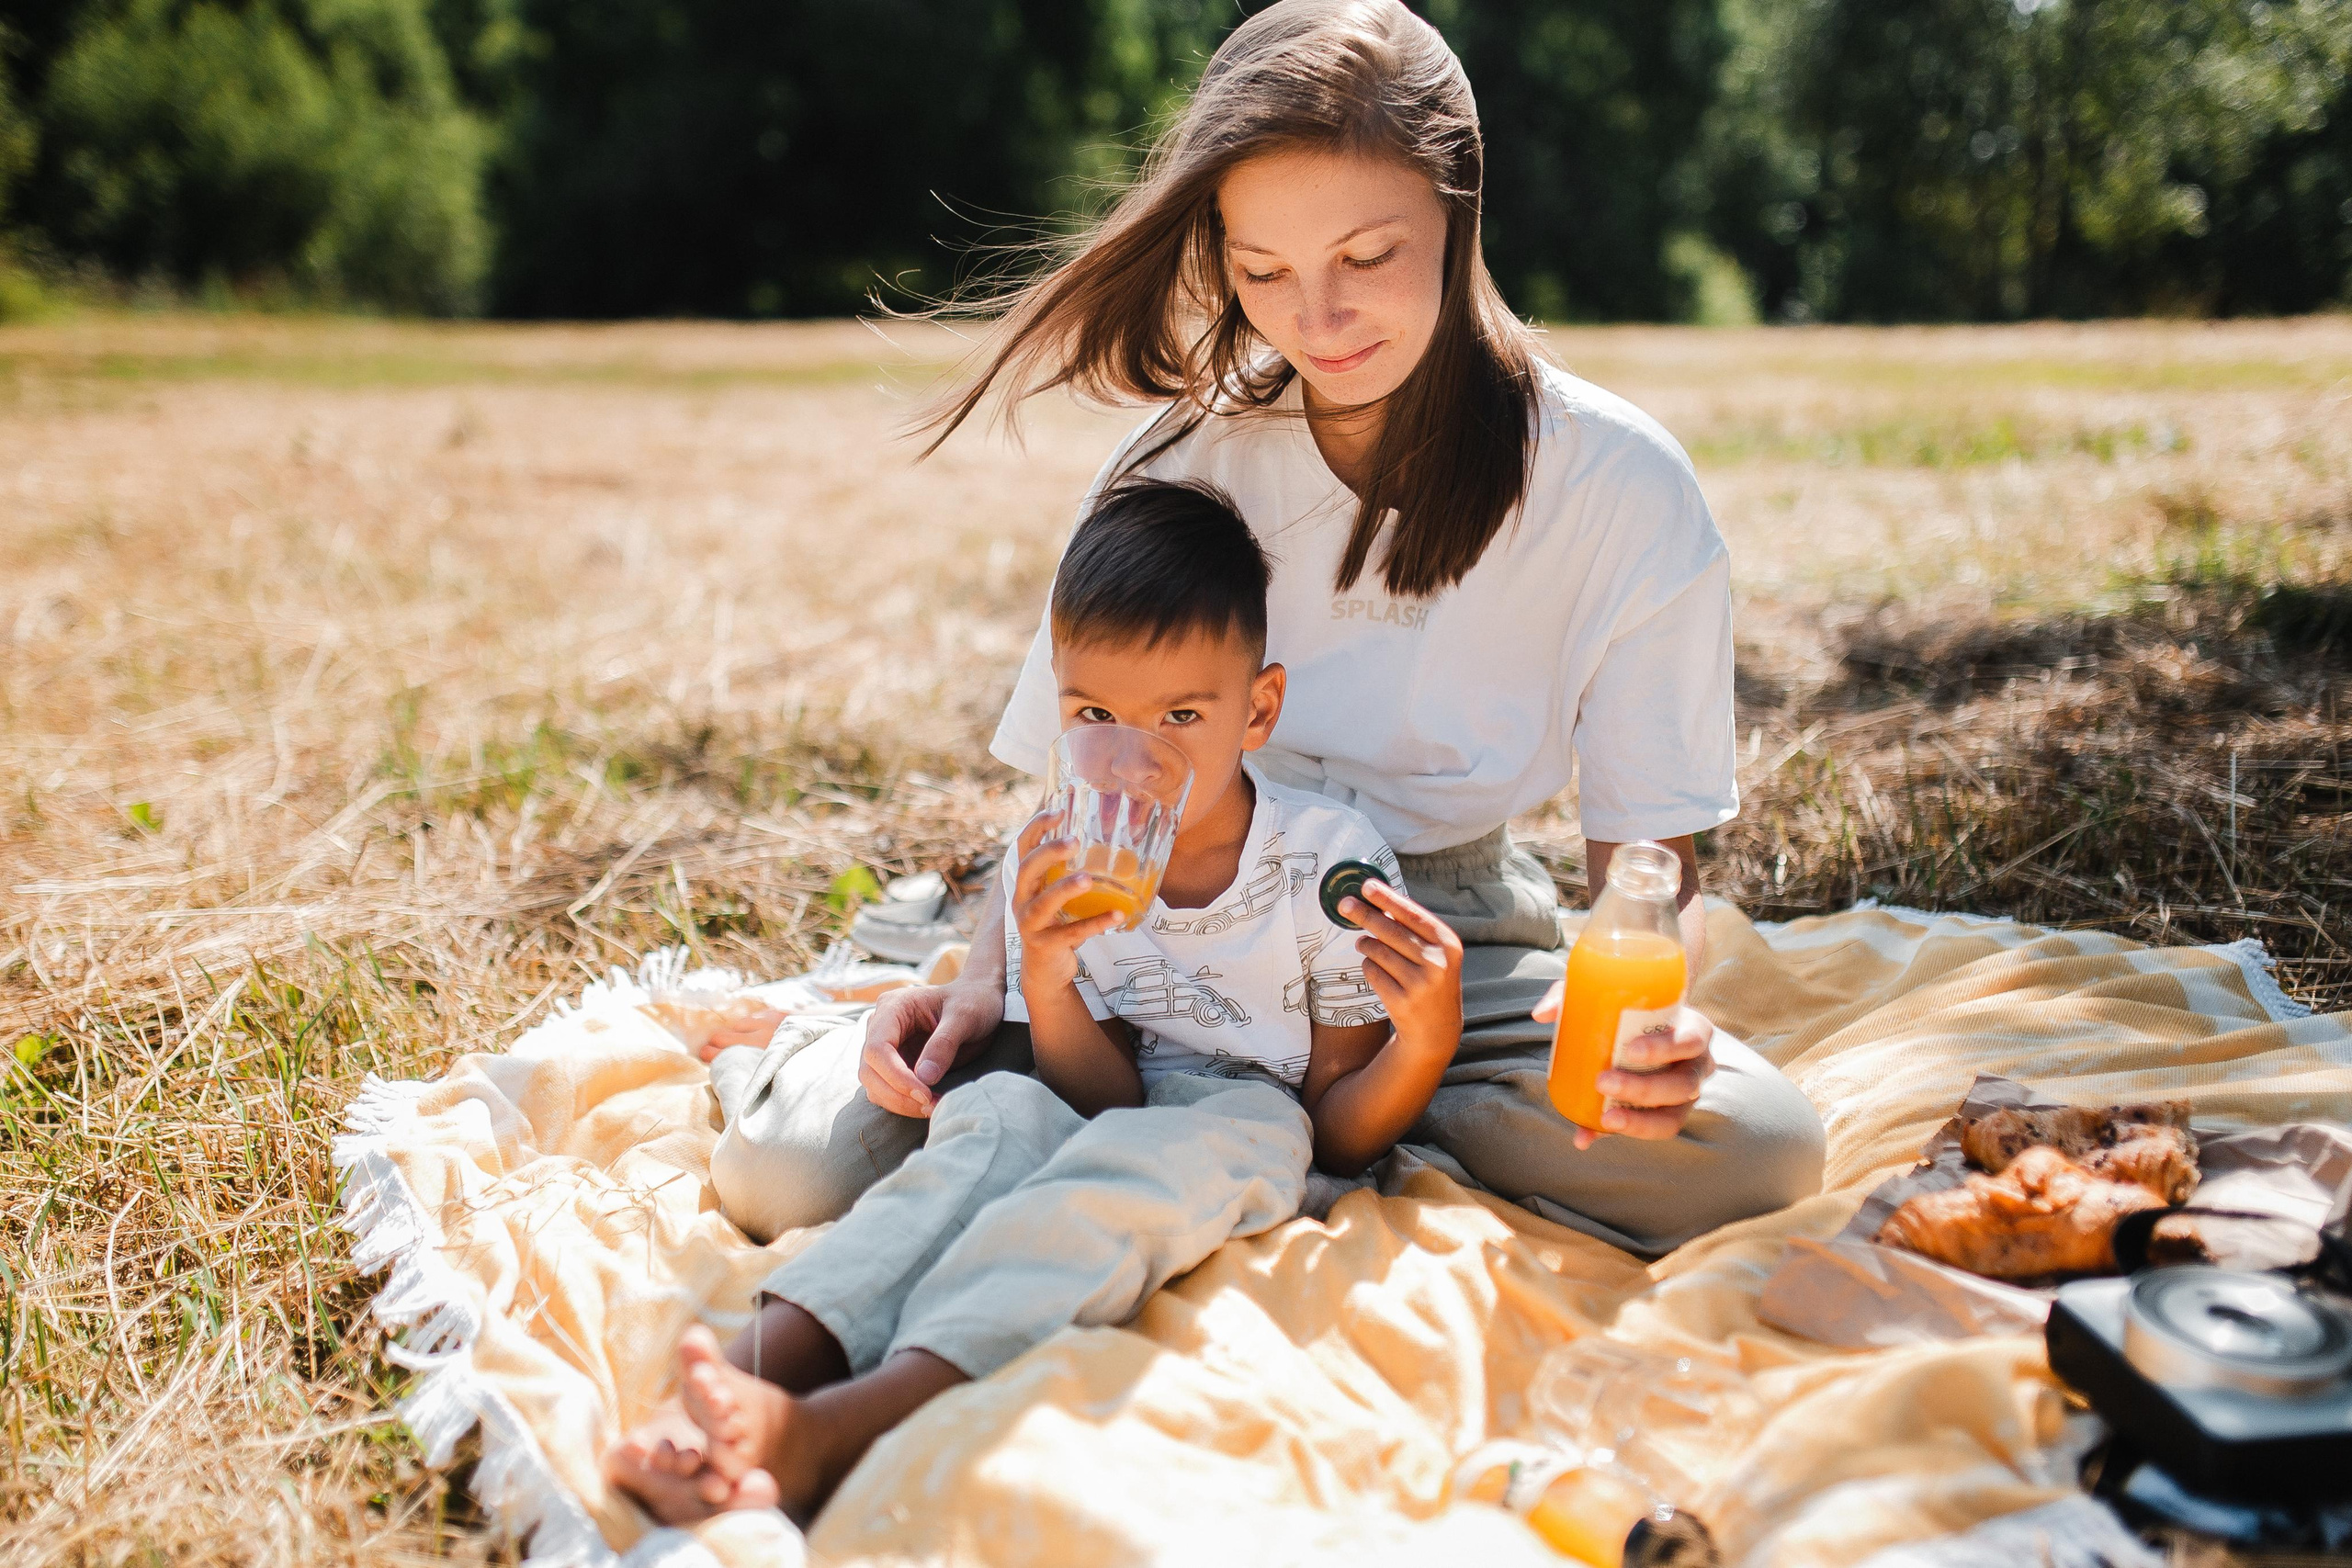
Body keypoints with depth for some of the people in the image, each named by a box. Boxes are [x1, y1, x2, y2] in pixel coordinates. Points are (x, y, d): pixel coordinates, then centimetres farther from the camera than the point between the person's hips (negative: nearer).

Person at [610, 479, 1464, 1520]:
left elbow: (1341, 1138, -7)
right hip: (1111, 1125, 4)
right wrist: (1044, 981, -26)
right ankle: (761, 1369, -46)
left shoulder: (1328, 861, -13)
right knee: (1000, 1117, -29)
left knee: (1131, 1162, -35)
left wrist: (1427, 1045, -28)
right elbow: (1102, 1098, -8)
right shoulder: (1055, 867, -5)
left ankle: (821, 1436, -51)